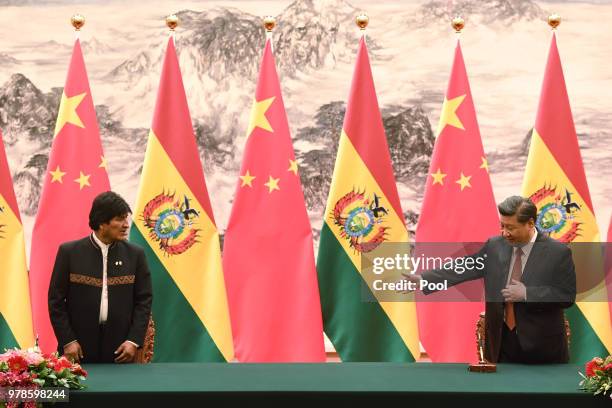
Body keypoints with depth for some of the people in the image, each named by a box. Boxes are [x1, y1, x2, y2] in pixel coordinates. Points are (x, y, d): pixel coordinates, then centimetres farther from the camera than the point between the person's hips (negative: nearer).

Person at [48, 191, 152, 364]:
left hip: (120, 350, 1)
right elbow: (56, 300, 1)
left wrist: (134, 340, -5)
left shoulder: (135, 254, 4)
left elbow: (144, 300, 5)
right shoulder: (69, 252, -1)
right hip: (79, 350, -1)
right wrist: (67, 340, -6)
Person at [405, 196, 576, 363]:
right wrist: (422, 279, -10)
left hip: (542, 347, -3)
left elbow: (568, 295, -11)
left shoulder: (558, 252, -8)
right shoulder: (494, 246, 3)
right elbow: (462, 269, 1)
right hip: (502, 344, 3)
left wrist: (527, 294, -19)